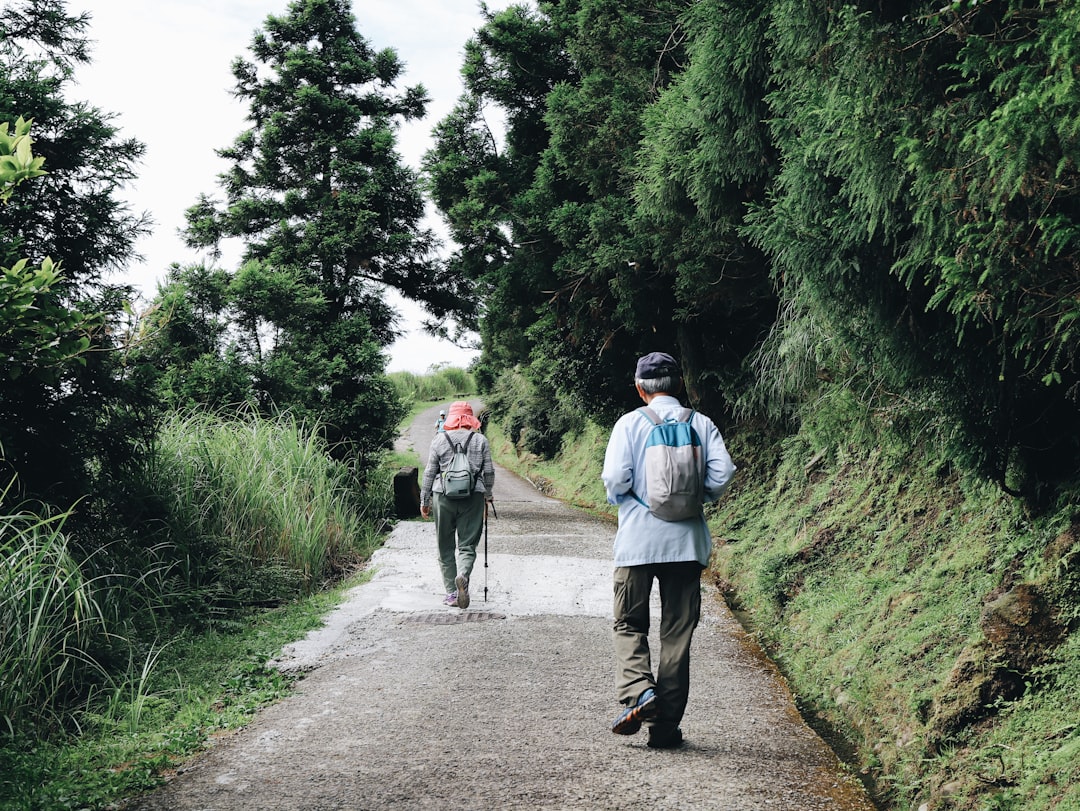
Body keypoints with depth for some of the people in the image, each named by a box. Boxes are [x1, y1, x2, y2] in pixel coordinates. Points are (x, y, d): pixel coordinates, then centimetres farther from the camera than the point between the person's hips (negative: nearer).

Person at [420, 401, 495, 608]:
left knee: (446, 547, 10)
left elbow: (429, 473, 4)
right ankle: (463, 576, -27)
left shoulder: (439, 440, 2)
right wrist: (487, 497, 18)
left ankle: (451, 593, 9)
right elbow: (489, 472, 5)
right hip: (473, 497, 0)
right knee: (467, 545, 3)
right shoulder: (481, 440, 4)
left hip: (443, 497, 0)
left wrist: (425, 501, 11)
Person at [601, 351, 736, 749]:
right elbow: (722, 473, -6)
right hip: (687, 540, 2)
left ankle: (637, 690, -15)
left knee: (630, 624, 11)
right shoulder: (702, 424, 5)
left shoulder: (630, 423, -3)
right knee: (677, 633, 7)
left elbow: (615, 478, -12)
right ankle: (665, 725, 8)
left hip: (638, 539, -2)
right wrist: (696, 497, 12)